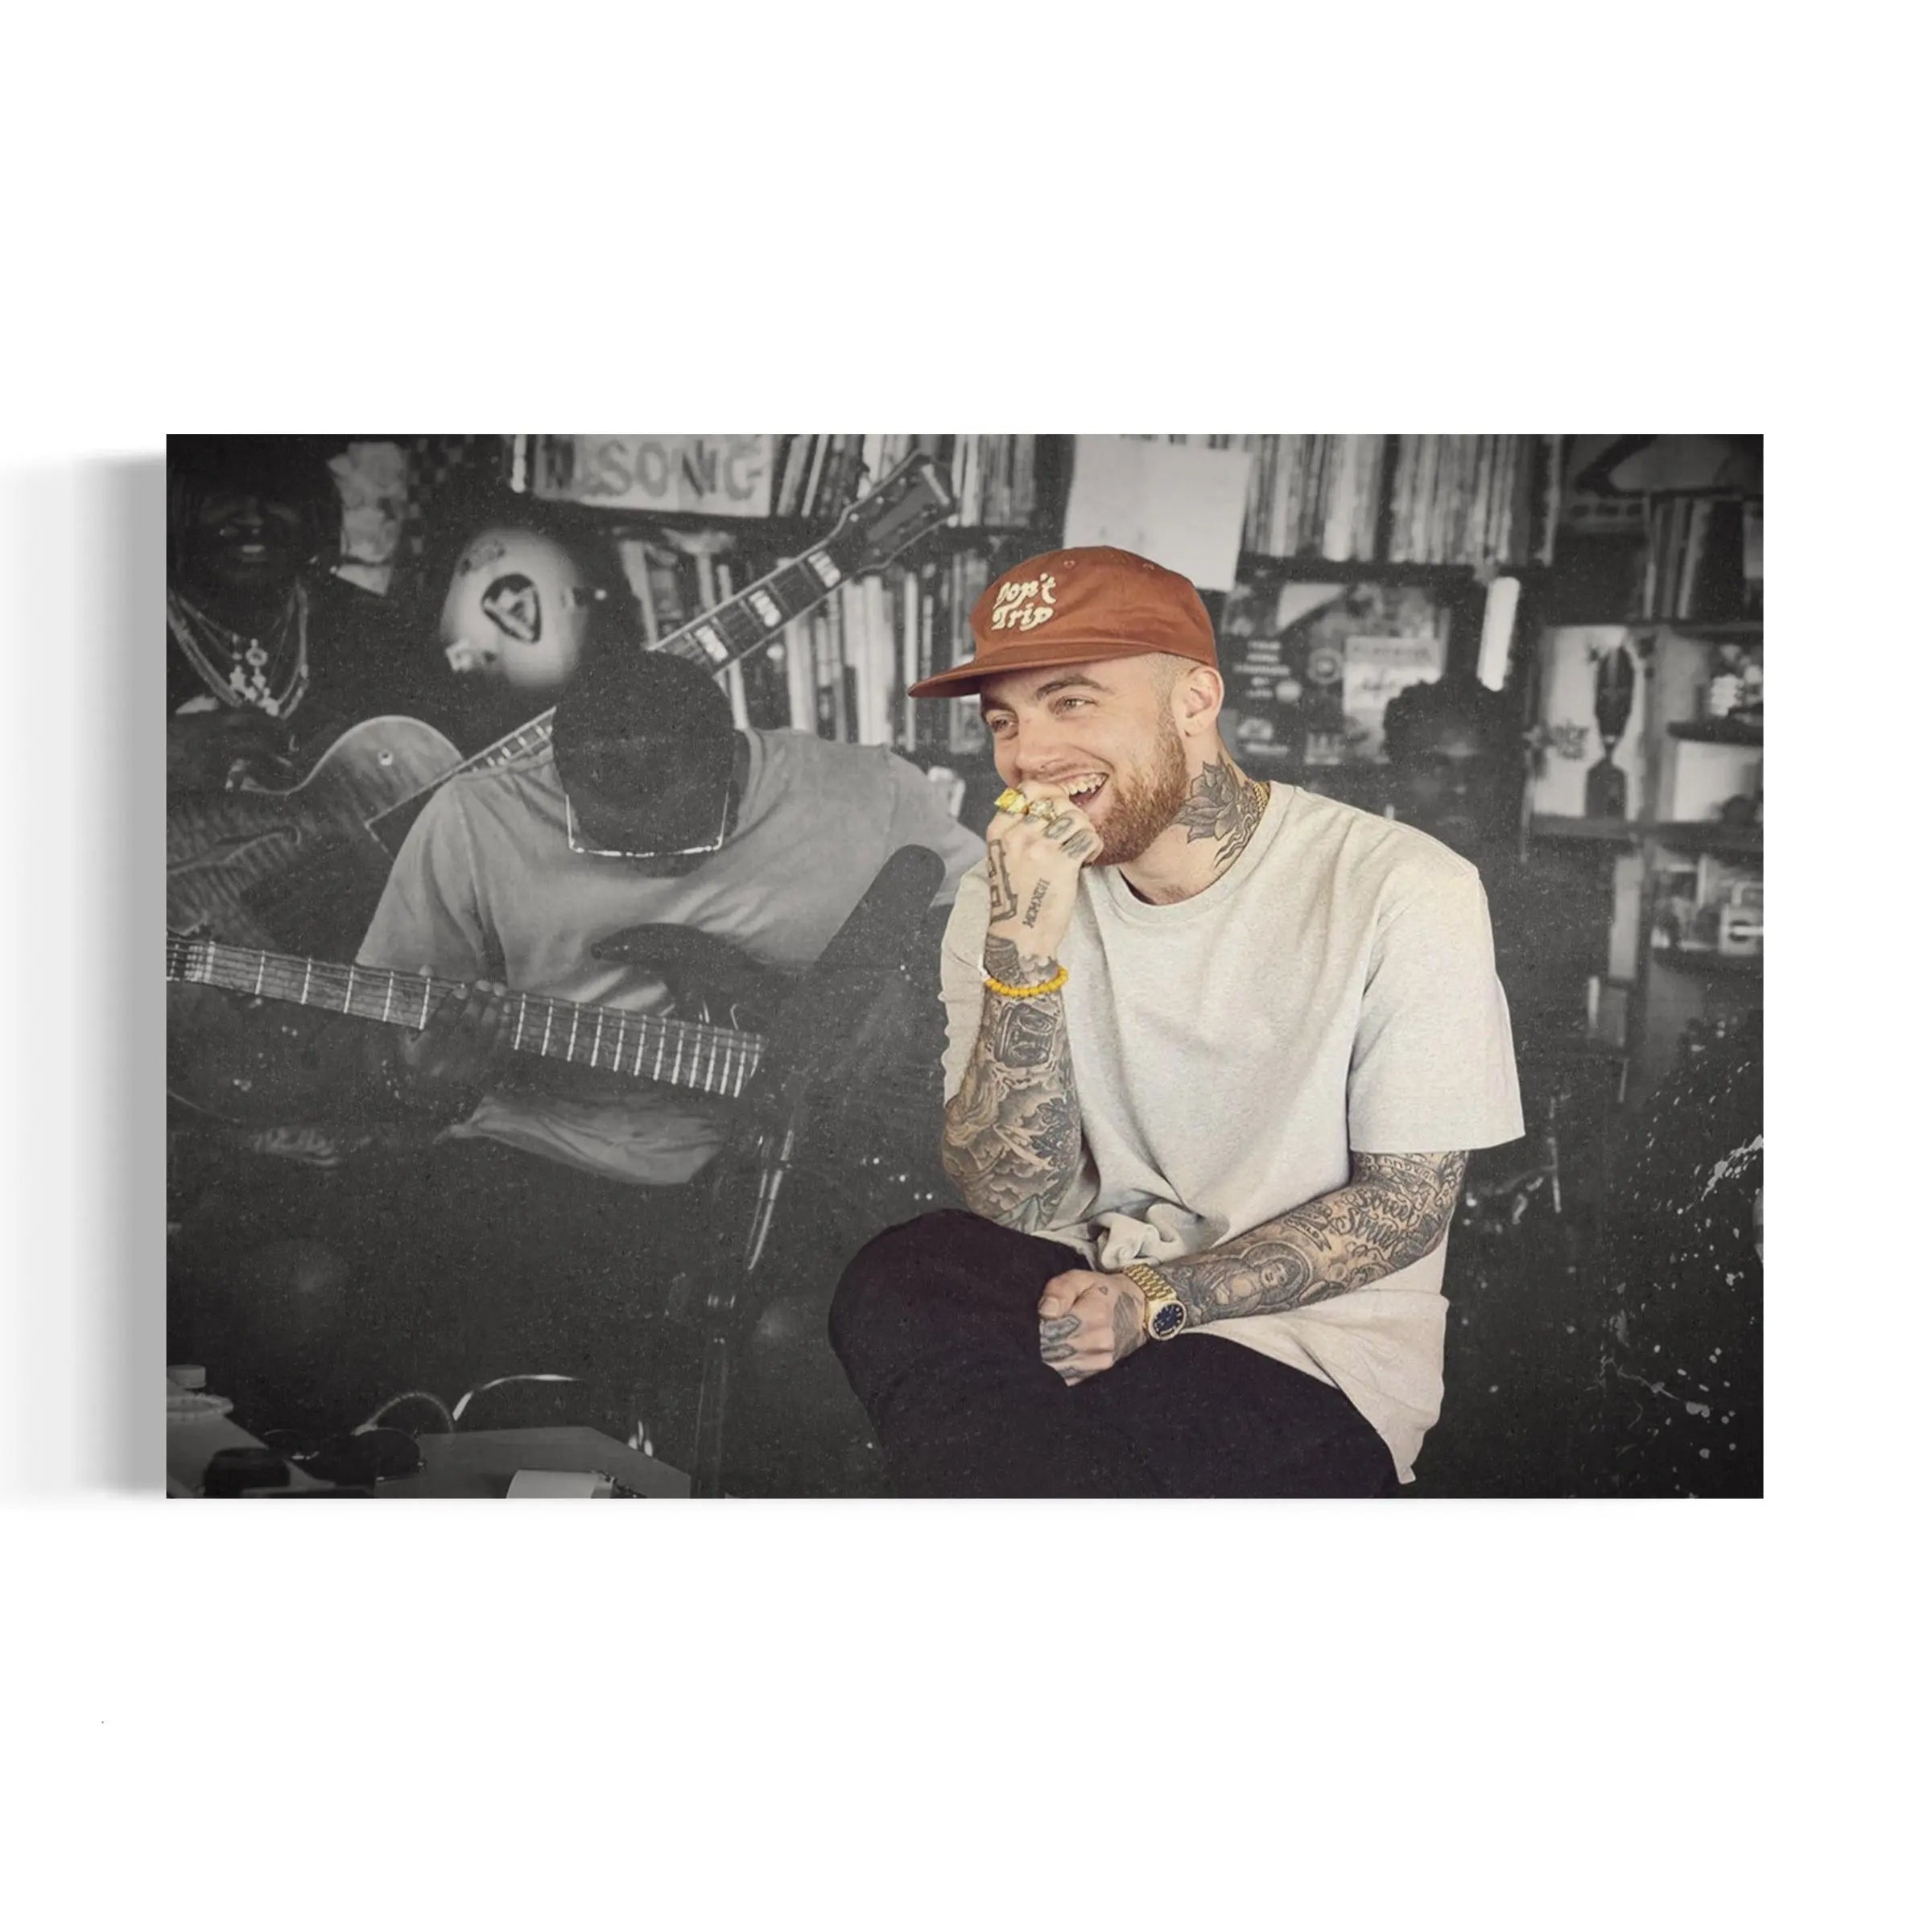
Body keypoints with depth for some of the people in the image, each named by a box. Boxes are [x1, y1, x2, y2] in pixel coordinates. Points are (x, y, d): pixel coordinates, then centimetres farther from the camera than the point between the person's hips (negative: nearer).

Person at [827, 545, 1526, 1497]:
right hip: (1091, 1295, 5)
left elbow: (1406, 1205, -8)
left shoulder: (1402, 891, -13)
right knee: (896, 1281, -28)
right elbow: (1016, 1205, -9)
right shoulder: (1009, 897, -1)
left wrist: (1155, 1299, -19)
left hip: (1312, 1358, -4)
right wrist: (1024, 953, -23)